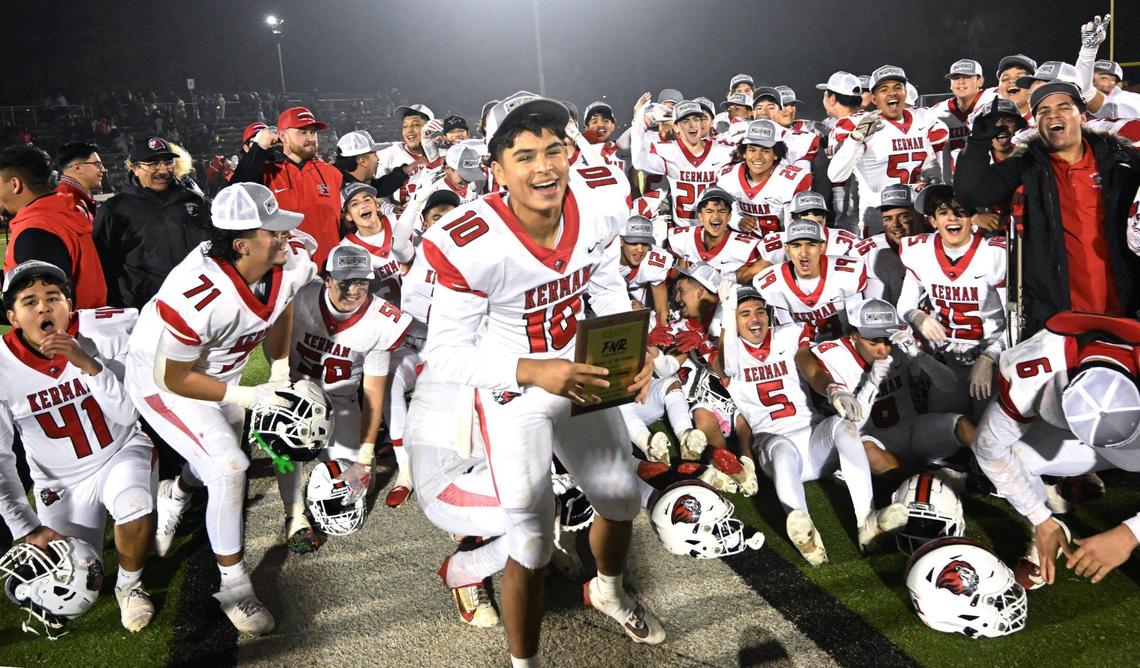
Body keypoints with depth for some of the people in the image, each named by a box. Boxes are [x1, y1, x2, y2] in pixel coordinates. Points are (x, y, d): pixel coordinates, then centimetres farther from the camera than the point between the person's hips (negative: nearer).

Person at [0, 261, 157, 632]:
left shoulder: (103, 332, -19)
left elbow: (128, 415, -21)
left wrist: (87, 363, -34)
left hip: (121, 452, -1)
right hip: (62, 482, 2)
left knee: (135, 510, -36)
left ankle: (129, 584, -2)